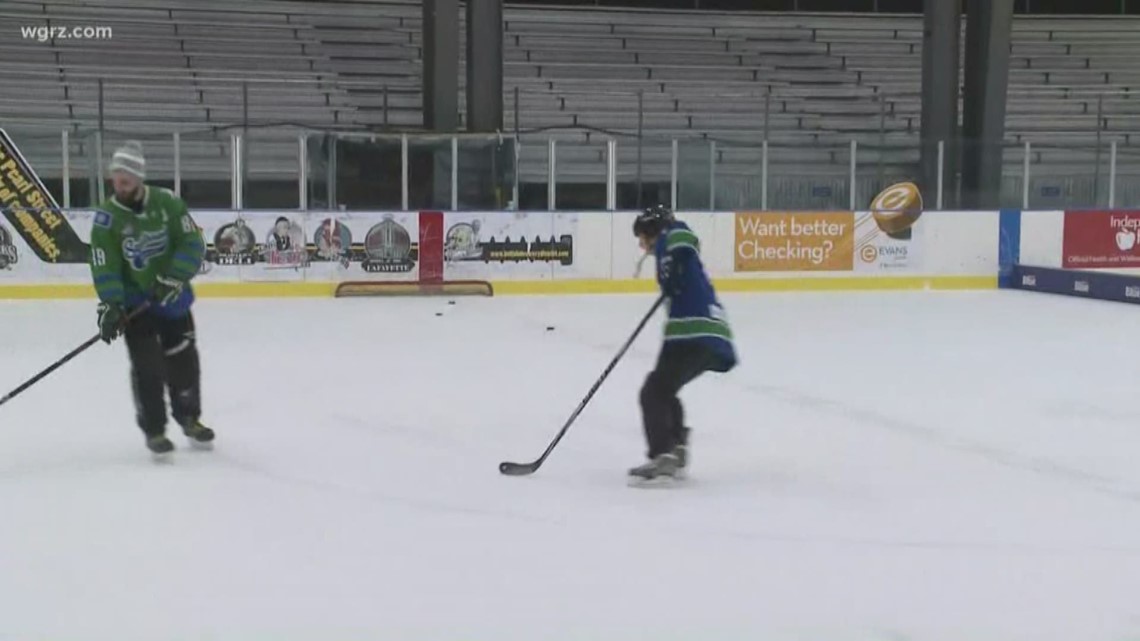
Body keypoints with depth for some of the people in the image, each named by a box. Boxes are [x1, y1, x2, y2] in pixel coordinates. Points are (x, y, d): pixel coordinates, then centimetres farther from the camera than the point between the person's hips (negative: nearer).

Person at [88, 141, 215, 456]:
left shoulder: (167, 202, -11)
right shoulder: (106, 217, -14)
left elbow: (192, 243, -11)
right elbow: (105, 266, -15)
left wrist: (174, 279, -21)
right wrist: (110, 307, -24)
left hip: (172, 296, 2)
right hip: (135, 302, -2)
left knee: (184, 359, 10)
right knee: (147, 366, -7)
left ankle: (189, 418, 30)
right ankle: (154, 429, 7)